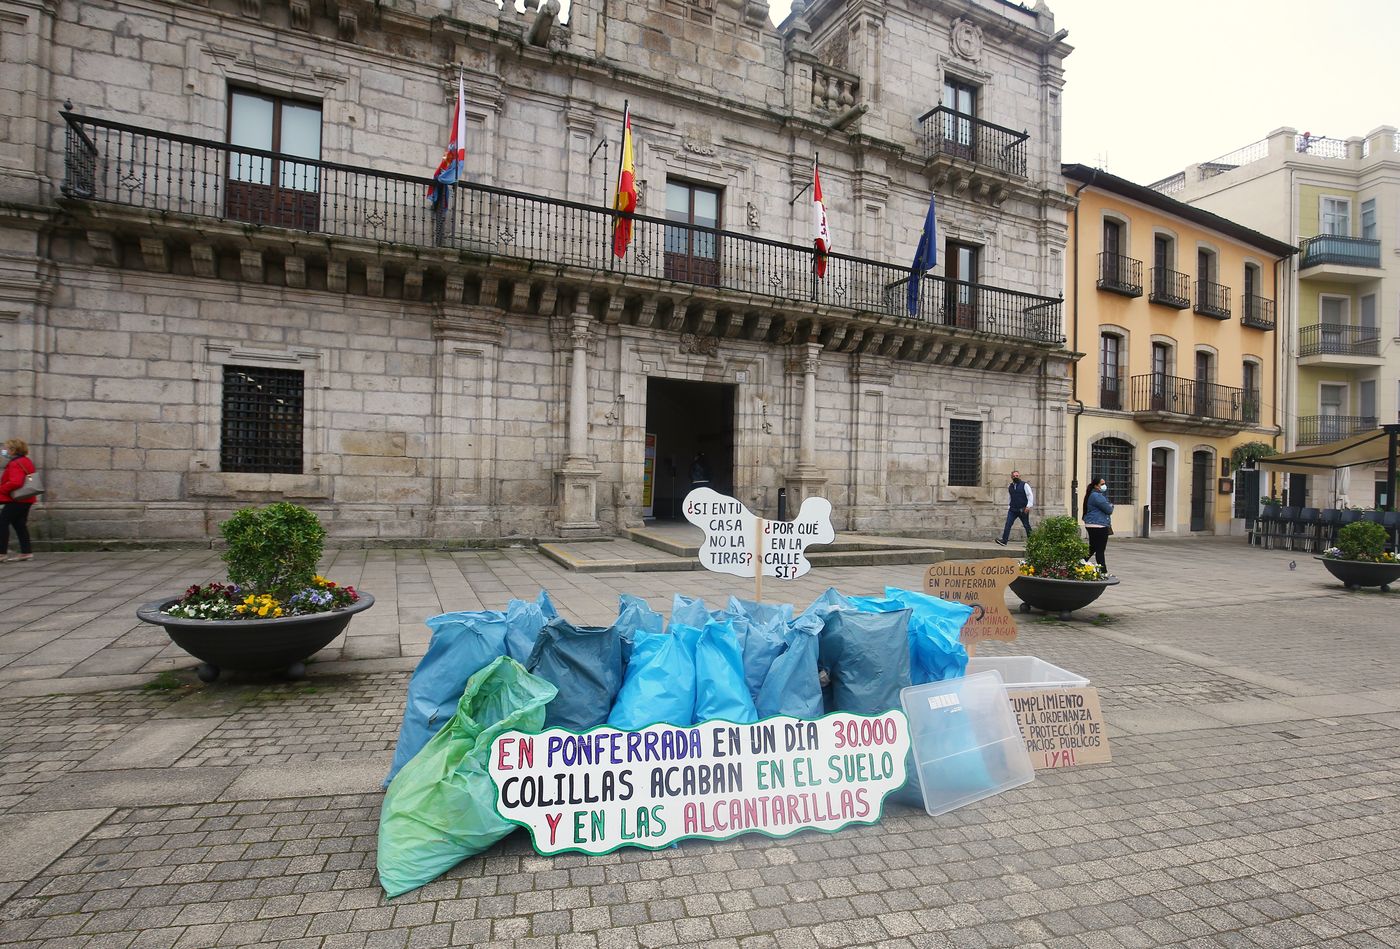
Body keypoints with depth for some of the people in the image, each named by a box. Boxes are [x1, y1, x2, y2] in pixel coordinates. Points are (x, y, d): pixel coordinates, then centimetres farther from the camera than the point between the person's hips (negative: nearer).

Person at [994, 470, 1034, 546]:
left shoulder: (1024, 485, -2)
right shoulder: (1010, 486, 13)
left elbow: (1030, 495, -6)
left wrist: (1028, 506, -14)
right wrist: (1008, 507, 17)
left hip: (1023, 510, -4)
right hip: (1012, 510, 4)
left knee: (1027, 526, 6)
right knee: (1008, 524, -9)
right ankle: (1004, 540, -14)